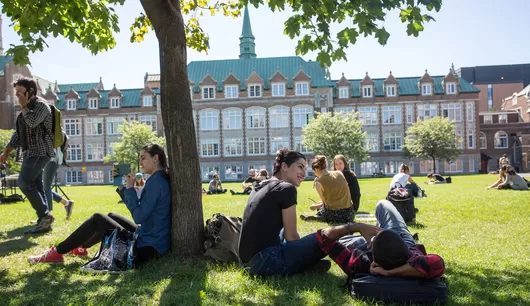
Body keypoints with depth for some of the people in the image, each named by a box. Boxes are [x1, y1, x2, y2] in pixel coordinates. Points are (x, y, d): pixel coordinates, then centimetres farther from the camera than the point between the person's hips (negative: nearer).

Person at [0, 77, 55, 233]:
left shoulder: (41, 104, -5)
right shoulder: (27, 108, 21)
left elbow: (32, 122, -24)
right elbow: (18, 133, 23)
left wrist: (23, 106, -9)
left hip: (39, 151, -9)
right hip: (30, 152, 9)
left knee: (24, 182, -18)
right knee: (35, 186, 5)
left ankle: (45, 215, -13)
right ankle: (43, 222, 7)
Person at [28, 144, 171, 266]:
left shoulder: (156, 181, -20)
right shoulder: (159, 179, 10)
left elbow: (139, 217, -23)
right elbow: (139, 209, 16)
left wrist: (130, 188, -16)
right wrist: (123, 186, 6)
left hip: (145, 248, -9)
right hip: (152, 241, 9)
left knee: (97, 219, -1)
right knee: (112, 216, 25)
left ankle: (57, 253, 11)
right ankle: (81, 246, 39)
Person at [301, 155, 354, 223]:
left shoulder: (318, 183, -10)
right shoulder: (339, 173, 3)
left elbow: (326, 203, -1)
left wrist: (315, 206, 19)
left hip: (335, 216, -5)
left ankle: (316, 217, 3)